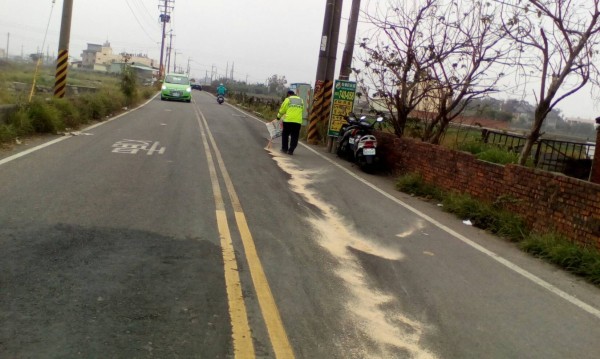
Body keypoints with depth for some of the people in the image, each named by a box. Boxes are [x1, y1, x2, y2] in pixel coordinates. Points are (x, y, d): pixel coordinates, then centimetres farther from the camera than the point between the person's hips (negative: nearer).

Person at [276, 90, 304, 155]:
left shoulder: (288, 99, 3)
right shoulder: (301, 100, 16)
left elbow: (282, 110, 6)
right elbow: (302, 110, 13)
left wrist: (278, 116, 21)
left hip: (288, 120, -2)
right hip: (298, 121, 2)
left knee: (285, 135, 14)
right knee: (294, 137, 6)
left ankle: (284, 149, 16)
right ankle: (291, 150, 1)